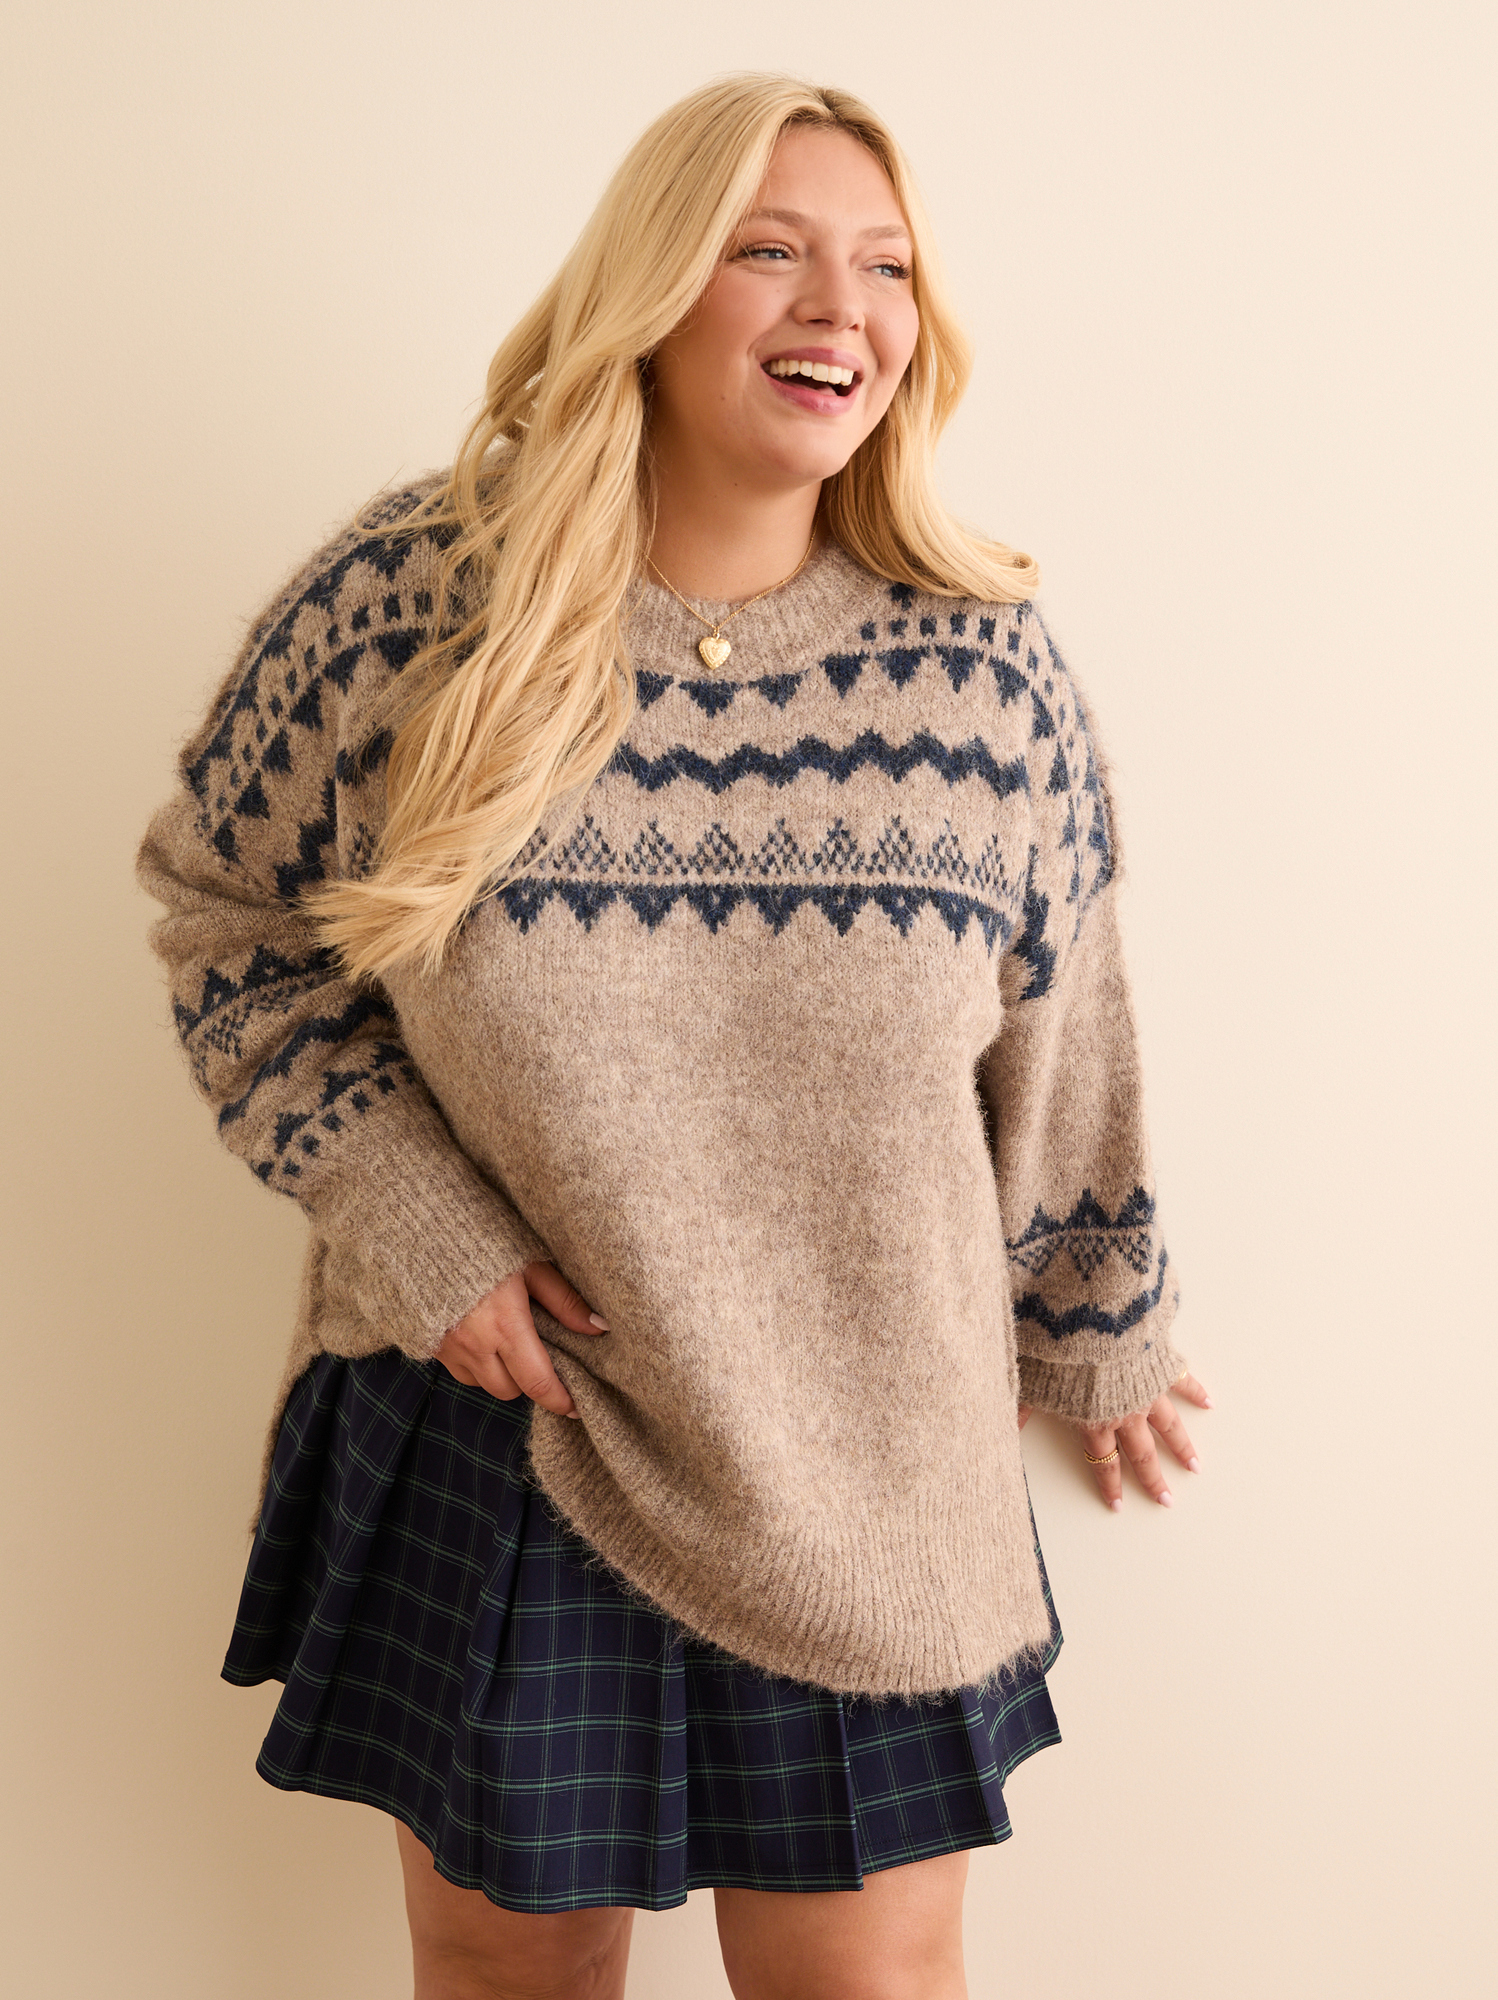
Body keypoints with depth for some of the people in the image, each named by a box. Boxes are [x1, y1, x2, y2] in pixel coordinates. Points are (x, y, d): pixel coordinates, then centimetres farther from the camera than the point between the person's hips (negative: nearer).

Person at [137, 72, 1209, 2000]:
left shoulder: (983, 670, -7)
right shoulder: (400, 603, -12)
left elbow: (1055, 1048, 5)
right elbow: (225, 917, 1)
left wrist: (1098, 1333, 16)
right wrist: (409, 1229, -10)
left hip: (861, 1475, 1)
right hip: (487, 1422, 0)